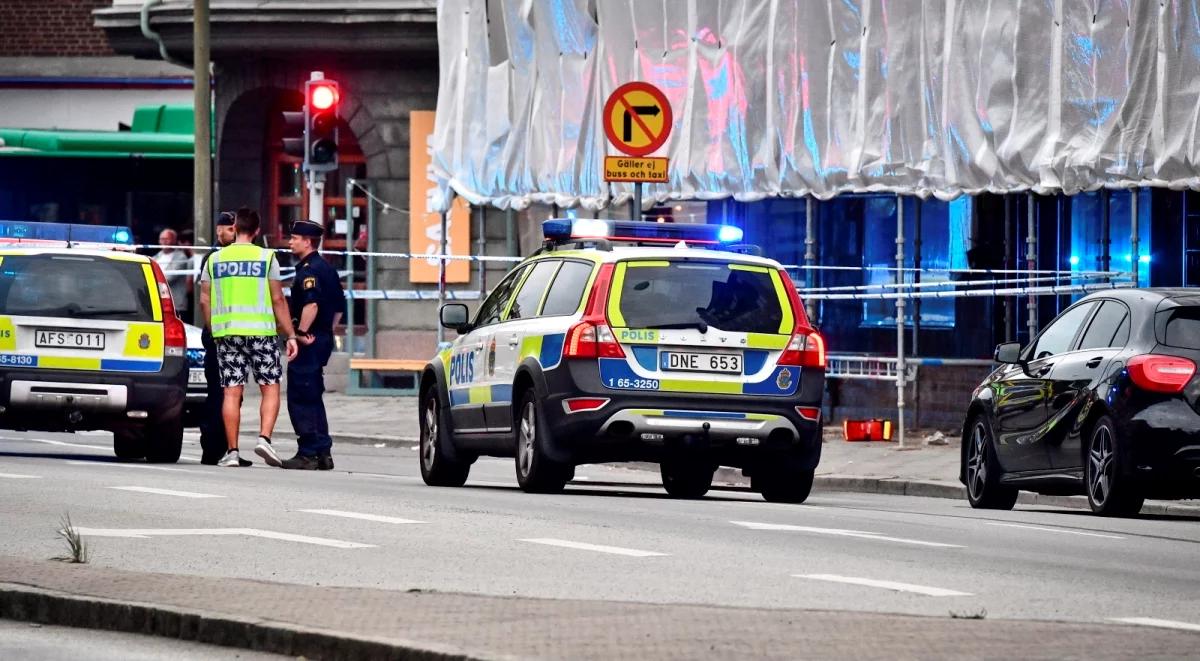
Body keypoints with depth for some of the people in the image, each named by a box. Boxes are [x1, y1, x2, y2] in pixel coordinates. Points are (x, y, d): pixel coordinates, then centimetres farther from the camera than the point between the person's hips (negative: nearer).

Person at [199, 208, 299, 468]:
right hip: (261, 331, -2)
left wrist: (214, 330, 18)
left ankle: (232, 451, 0)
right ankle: (264, 438, -13)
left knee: (231, 392, 3)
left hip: (226, 332, 2)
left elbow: (204, 300, 7)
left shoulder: (215, 259, 7)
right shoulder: (266, 257, 0)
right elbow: (278, 300, -1)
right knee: (270, 387, 5)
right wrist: (291, 335, 4)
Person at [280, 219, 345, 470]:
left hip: (308, 340, -10)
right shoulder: (327, 268, 17)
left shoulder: (309, 270, -14)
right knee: (313, 397, 16)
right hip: (323, 339, 10)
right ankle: (322, 452, 17)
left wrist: (301, 332, -22)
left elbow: (311, 304, -28)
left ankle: (308, 454, -9)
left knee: (300, 398, -7)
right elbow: (339, 306, 24)